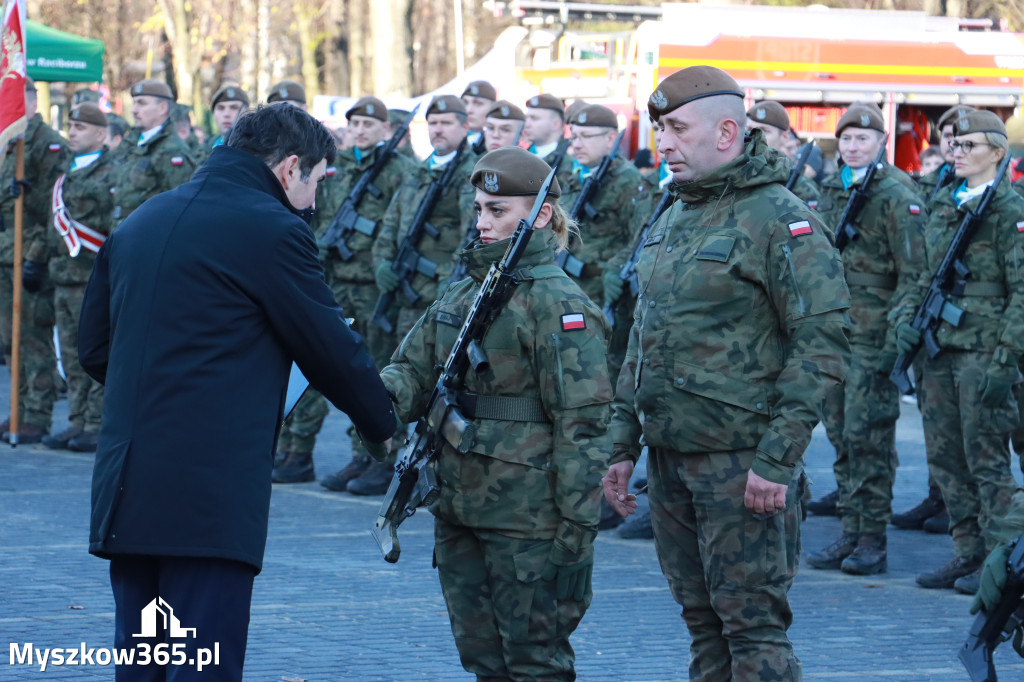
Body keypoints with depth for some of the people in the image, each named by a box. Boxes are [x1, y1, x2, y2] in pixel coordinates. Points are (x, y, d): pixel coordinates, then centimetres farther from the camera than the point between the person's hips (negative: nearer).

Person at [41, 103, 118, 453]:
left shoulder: (111, 175, -7)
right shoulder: (65, 174, 18)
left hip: (95, 280, -8)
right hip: (64, 279, 8)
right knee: (72, 358, 10)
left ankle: (98, 426, -3)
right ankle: (78, 422, 14)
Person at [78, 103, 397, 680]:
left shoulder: (138, 225, 16)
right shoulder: (272, 229, -8)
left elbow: (95, 347, 21)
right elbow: (333, 351, -1)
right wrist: (386, 426, 15)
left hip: (124, 491, 8)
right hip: (210, 497, -8)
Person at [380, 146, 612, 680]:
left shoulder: (556, 302, -12)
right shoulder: (463, 291, 12)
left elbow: (583, 425, -15)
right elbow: (414, 366, 14)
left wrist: (577, 529, -17)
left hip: (528, 520, -8)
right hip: (459, 512, 8)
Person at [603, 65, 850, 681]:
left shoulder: (781, 220, -11)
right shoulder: (673, 219, 15)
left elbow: (822, 341, -16)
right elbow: (643, 341, 22)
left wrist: (778, 457, -20)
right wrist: (623, 444, 16)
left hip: (741, 461, -8)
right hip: (670, 456, 8)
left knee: (753, 623, -6)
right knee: (703, 623, 12)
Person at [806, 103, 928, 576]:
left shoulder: (896, 200, -8)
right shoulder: (830, 193, 14)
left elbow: (913, 275, -10)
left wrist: (893, 338, -15)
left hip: (873, 337, -7)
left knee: (868, 436, -6)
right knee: (840, 435, 8)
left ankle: (874, 540, 0)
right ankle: (850, 533, 14)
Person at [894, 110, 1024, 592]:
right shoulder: (943, 208, 15)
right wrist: (908, 318, 6)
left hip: (982, 353, -7)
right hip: (939, 349, 7)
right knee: (945, 457, 9)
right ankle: (968, 552, 17)